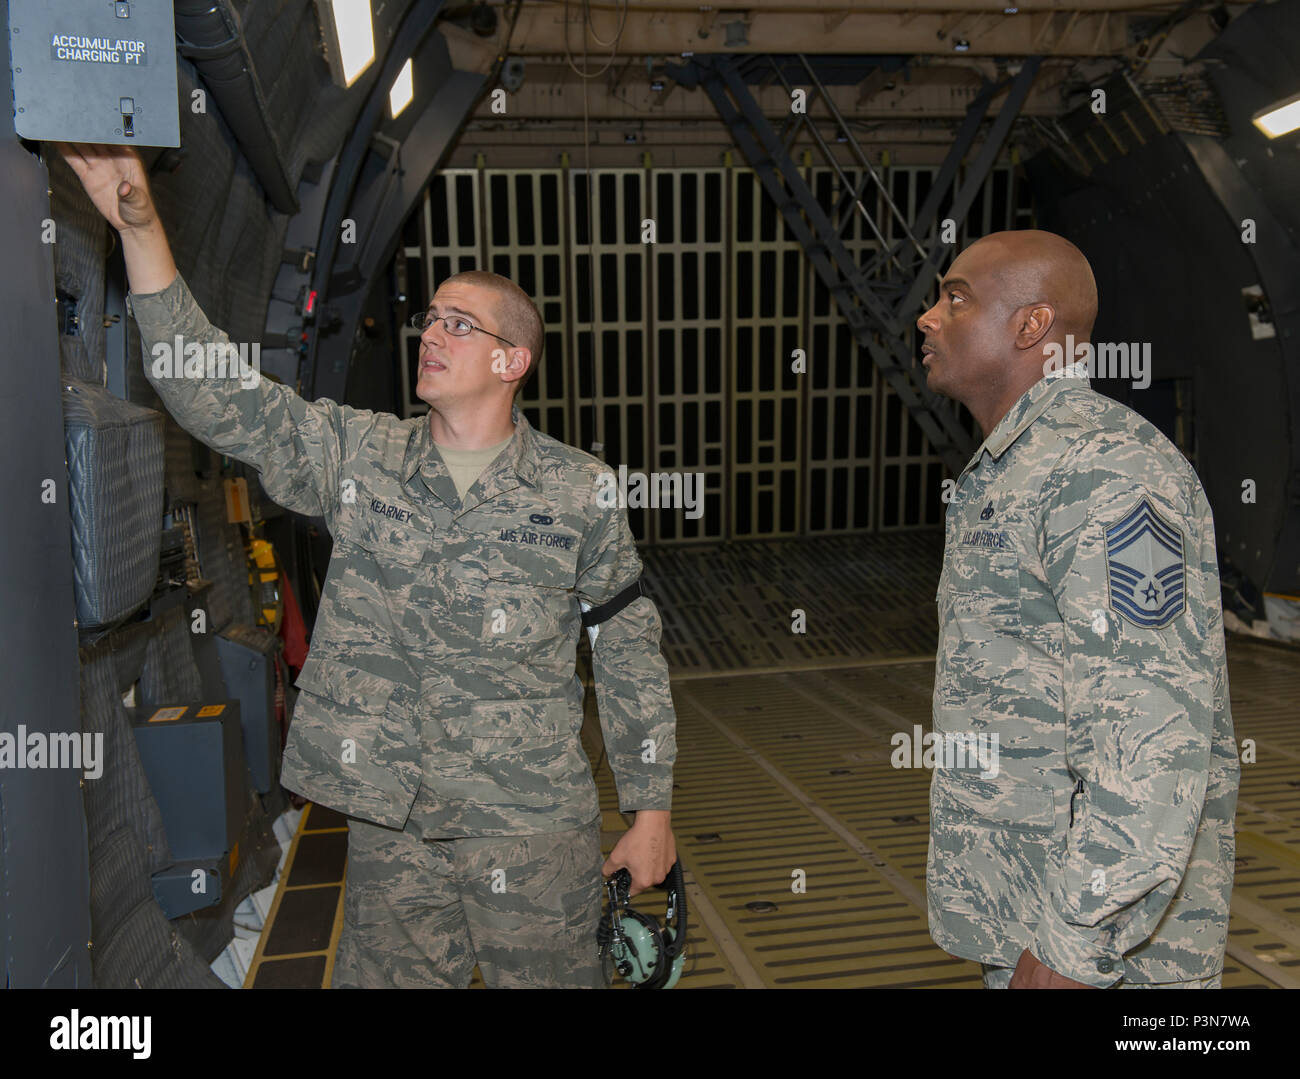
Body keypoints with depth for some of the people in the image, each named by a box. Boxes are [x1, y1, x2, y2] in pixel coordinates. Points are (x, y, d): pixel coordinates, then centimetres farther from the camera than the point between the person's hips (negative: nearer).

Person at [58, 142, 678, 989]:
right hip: (390, 824, 3)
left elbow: (629, 649, 0)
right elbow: (216, 393, -5)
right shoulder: (357, 455, 2)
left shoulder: (581, 489, -4)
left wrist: (652, 808, 1)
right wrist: (141, 229, -14)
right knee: (388, 975, 18)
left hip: (536, 829, -2)